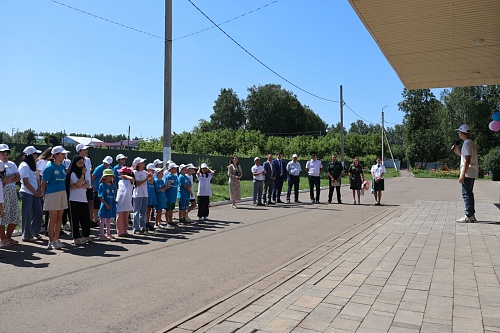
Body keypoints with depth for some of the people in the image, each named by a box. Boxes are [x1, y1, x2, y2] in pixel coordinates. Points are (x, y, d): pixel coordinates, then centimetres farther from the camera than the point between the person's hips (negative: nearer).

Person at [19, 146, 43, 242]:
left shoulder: (32, 165, 15)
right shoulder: (24, 166, -12)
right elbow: (26, 182, -15)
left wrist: (39, 189, 1)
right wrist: (35, 192, -10)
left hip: (35, 193, 9)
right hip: (27, 193, -8)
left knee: (39, 212, 10)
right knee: (28, 215, -1)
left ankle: (34, 233, 23)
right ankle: (26, 236, 9)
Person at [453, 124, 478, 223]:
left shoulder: (467, 143, -14)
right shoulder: (471, 142, 18)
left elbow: (467, 160, -21)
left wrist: (462, 175, -22)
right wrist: (457, 151, 18)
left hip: (468, 173, -10)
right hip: (472, 173, 10)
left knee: (466, 193, -7)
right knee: (469, 193, 14)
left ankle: (469, 216, -6)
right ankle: (471, 216, 19)